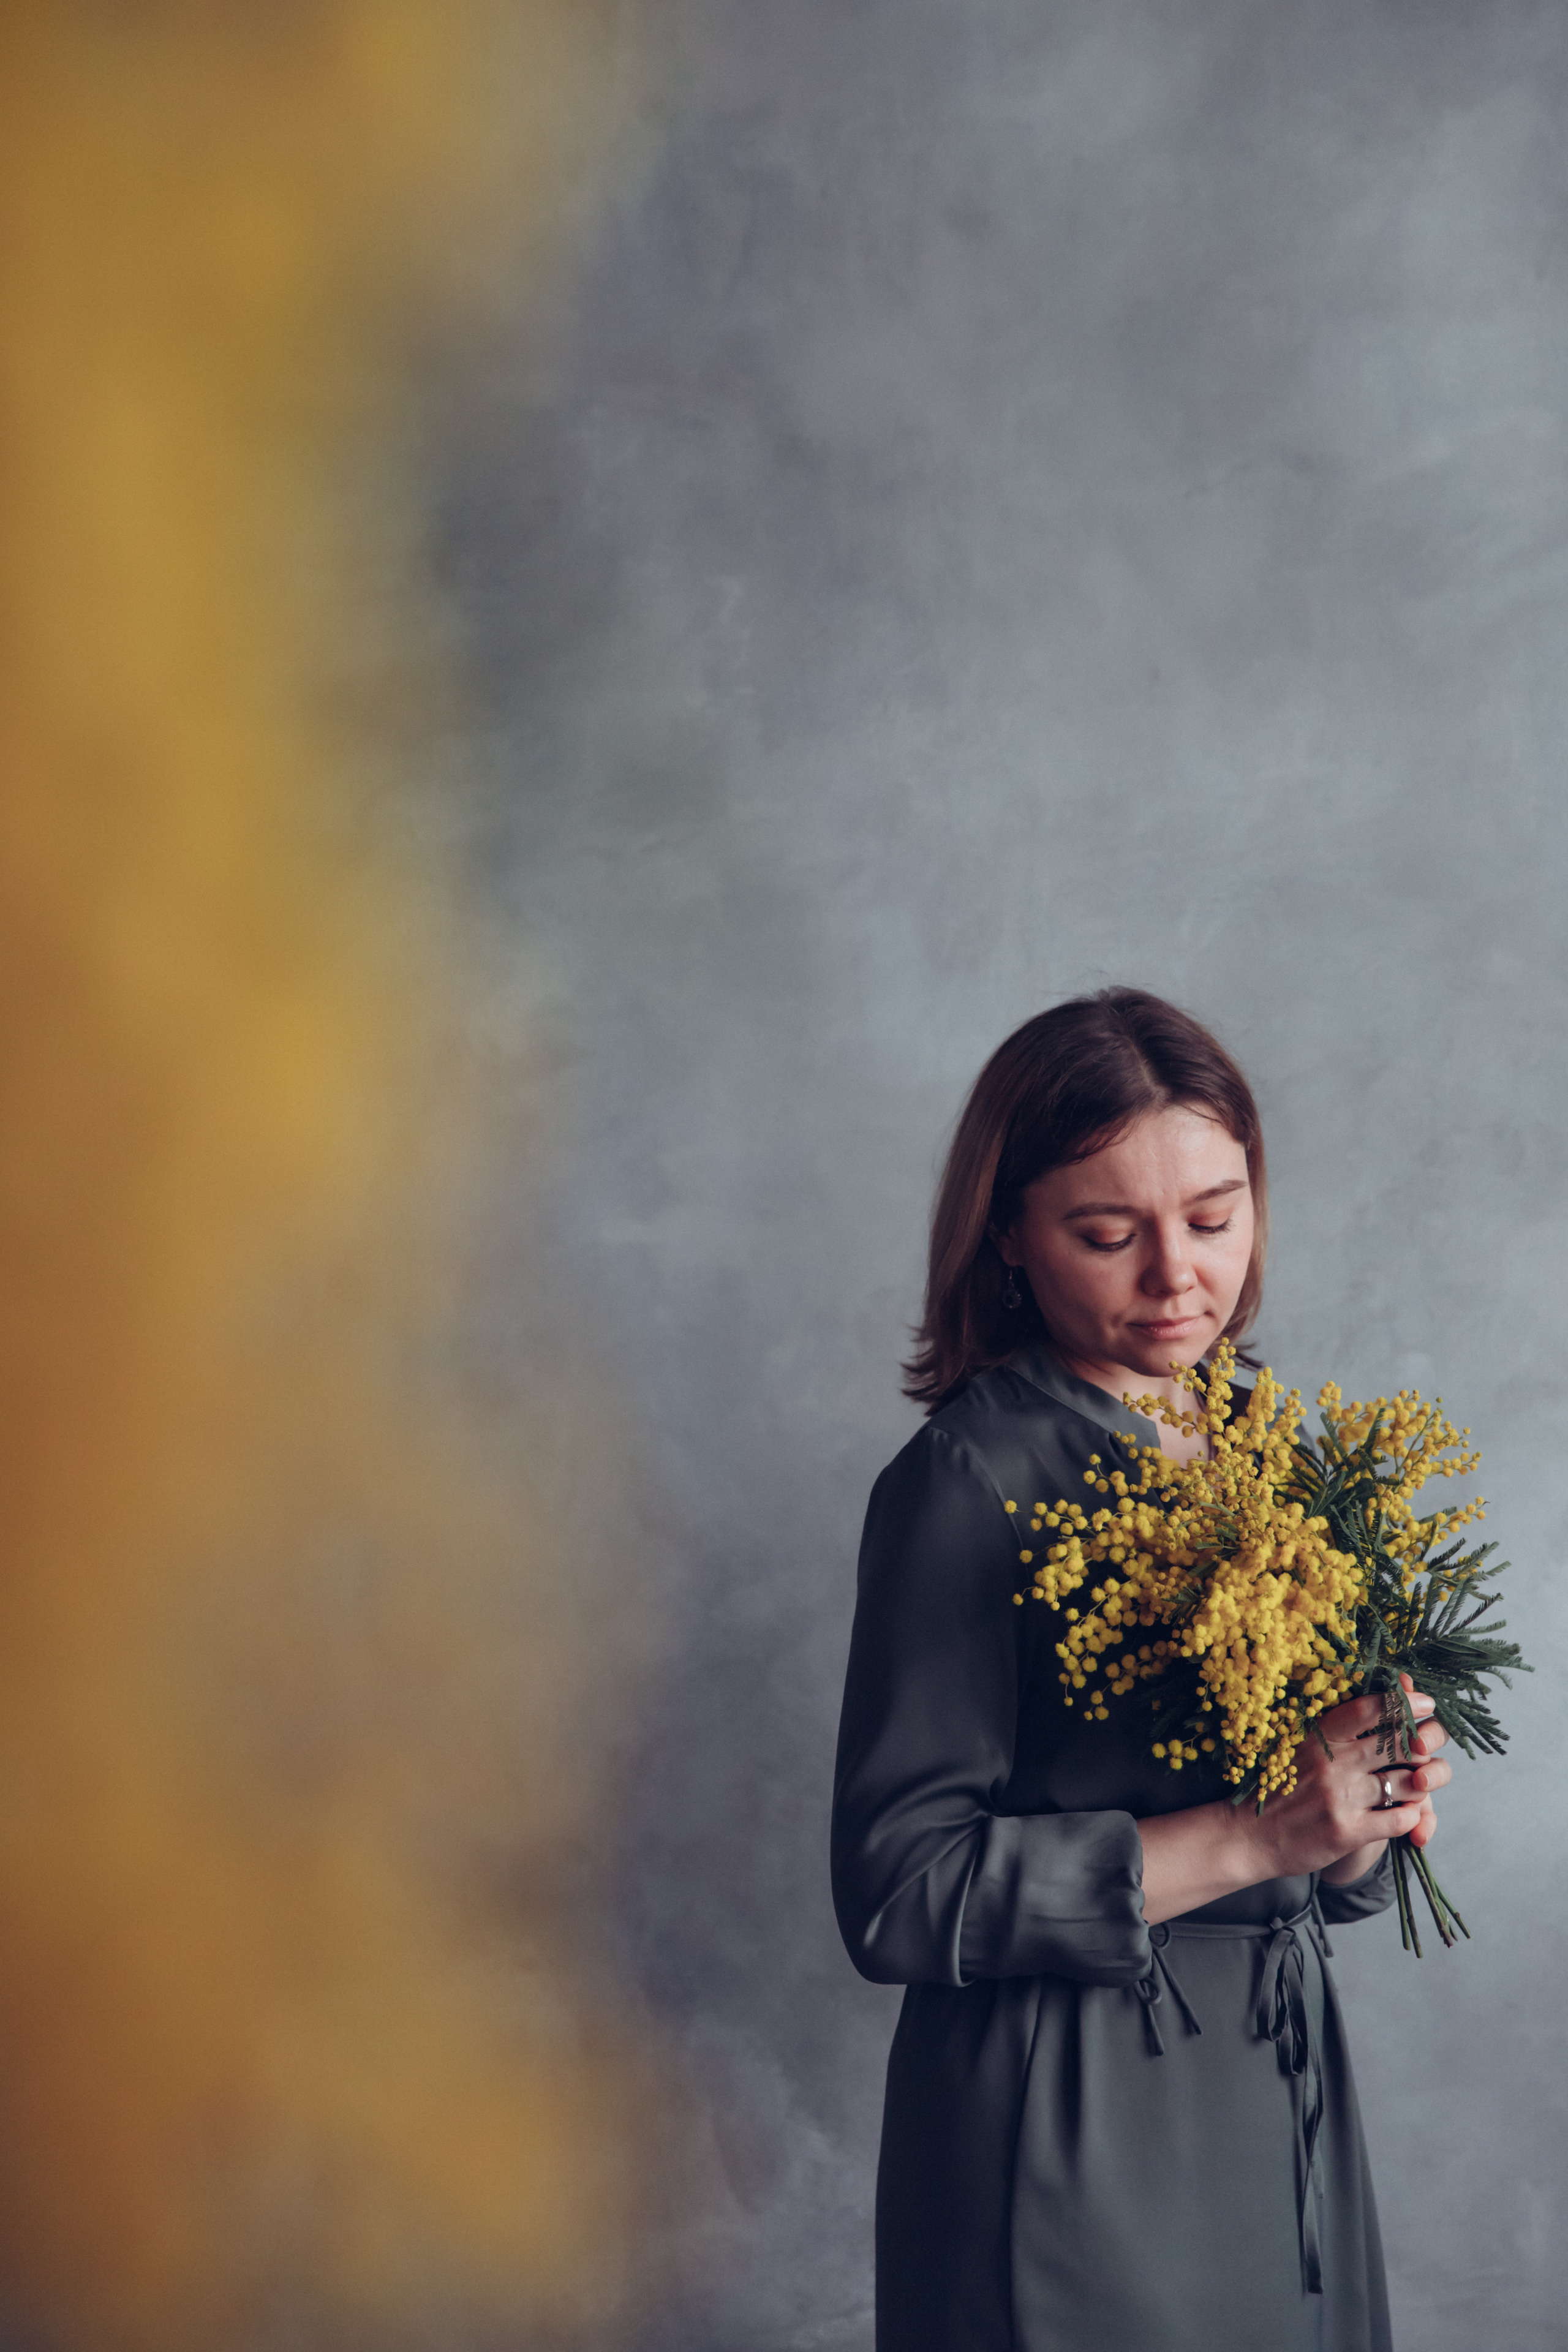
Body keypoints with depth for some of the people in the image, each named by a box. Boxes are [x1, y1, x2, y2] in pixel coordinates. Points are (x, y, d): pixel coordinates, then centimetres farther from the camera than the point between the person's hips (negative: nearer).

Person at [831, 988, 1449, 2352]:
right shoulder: (971, 1486, -15)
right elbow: (899, 1893, -20)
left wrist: (1374, 1810, -8)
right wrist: (1248, 1837, -22)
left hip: (1284, 2099, 7)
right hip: (1069, 2132, -7)